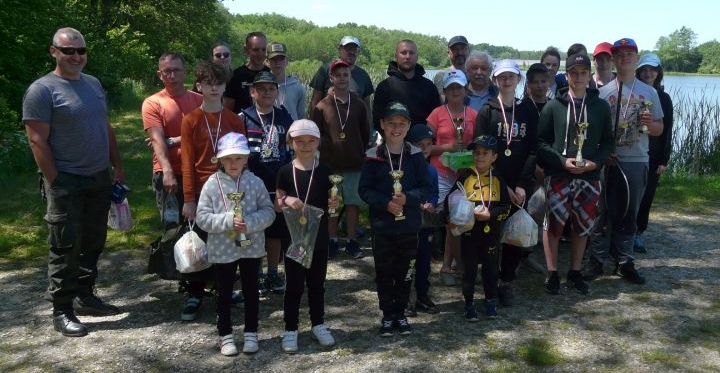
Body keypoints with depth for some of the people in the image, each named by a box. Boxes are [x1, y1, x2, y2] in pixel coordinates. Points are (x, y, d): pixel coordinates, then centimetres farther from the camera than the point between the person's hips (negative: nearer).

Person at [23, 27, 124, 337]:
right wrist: (55, 184, -15)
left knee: (93, 243, 13)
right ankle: (62, 311, 10)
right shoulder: (42, 90, -9)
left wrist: (117, 168, 12)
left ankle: (85, 296, 27)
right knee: (66, 248, -1)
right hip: (67, 183, -6)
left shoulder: (93, 84, 12)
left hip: (99, 179, 7)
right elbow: (37, 141, -12)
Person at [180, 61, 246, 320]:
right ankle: (195, 295, 15)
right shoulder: (190, 120, 0)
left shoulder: (234, 121, 5)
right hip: (202, 192, -1)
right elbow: (187, 162, -3)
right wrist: (189, 199, -7)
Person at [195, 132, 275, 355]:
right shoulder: (212, 184, -8)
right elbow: (202, 218, -10)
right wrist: (228, 221, -22)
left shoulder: (255, 182, -5)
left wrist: (250, 223, -21)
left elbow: (268, 211, -5)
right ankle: (225, 335, 26)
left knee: (251, 290, 13)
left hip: (251, 247, 1)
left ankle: (251, 333, 28)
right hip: (222, 249, -1)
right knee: (224, 293, 12)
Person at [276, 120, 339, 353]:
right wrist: (286, 200, -21)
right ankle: (290, 329, 18)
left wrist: (334, 204, -16)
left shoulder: (325, 171, -1)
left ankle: (318, 324, 29)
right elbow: (277, 204, 0)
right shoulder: (285, 172, -5)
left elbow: (330, 202, 6)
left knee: (317, 283, 14)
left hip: (319, 237, 2)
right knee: (294, 285, 6)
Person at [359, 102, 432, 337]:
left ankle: (400, 314, 28)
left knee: (404, 273, 12)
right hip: (382, 227, -1)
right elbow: (364, 190, -5)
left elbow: (427, 188, -1)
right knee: (384, 273, 9)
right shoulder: (373, 156, -5)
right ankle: (387, 316, 24)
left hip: (408, 226, 1)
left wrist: (407, 198, -17)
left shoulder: (416, 156, -2)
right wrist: (386, 203, -19)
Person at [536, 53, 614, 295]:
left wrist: (595, 162, -8)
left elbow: (608, 141, 9)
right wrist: (563, 161, -15)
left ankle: (575, 273, 23)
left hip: (590, 177, 3)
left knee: (582, 226, 10)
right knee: (553, 224, -2)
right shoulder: (553, 106, 0)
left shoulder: (601, 106, 7)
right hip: (558, 176, -2)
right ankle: (552, 273, 12)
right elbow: (541, 141, -2)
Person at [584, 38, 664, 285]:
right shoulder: (602, 92, 1)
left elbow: (659, 129, 10)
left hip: (637, 162, 2)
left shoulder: (649, 92, 8)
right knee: (603, 213, 2)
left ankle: (624, 262, 19)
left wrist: (650, 124, -11)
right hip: (608, 161, -2)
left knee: (629, 215, 9)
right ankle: (596, 261, 11)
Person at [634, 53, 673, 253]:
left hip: (652, 156, 2)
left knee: (646, 196, 4)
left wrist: (664, 160, 0)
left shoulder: (663, 98, 6)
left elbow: (667, 131, 5)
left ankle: (638, 233, 15)